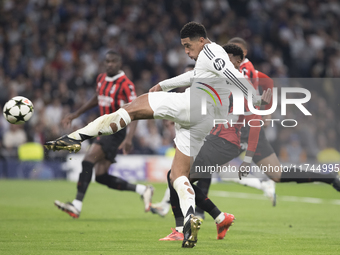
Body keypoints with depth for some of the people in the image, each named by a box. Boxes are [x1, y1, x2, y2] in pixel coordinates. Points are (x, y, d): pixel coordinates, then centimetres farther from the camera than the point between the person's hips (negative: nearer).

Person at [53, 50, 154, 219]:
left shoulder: (125, 85, -13)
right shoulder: (101, 79, 11)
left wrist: (129, 138, -29)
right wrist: (76, 114, 28)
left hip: (116, 132, -9)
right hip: (104, 129, 9)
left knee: (88, 161, -20)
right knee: (101, 177, 3)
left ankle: (77, 206, -20)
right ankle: (143, 190, 13)